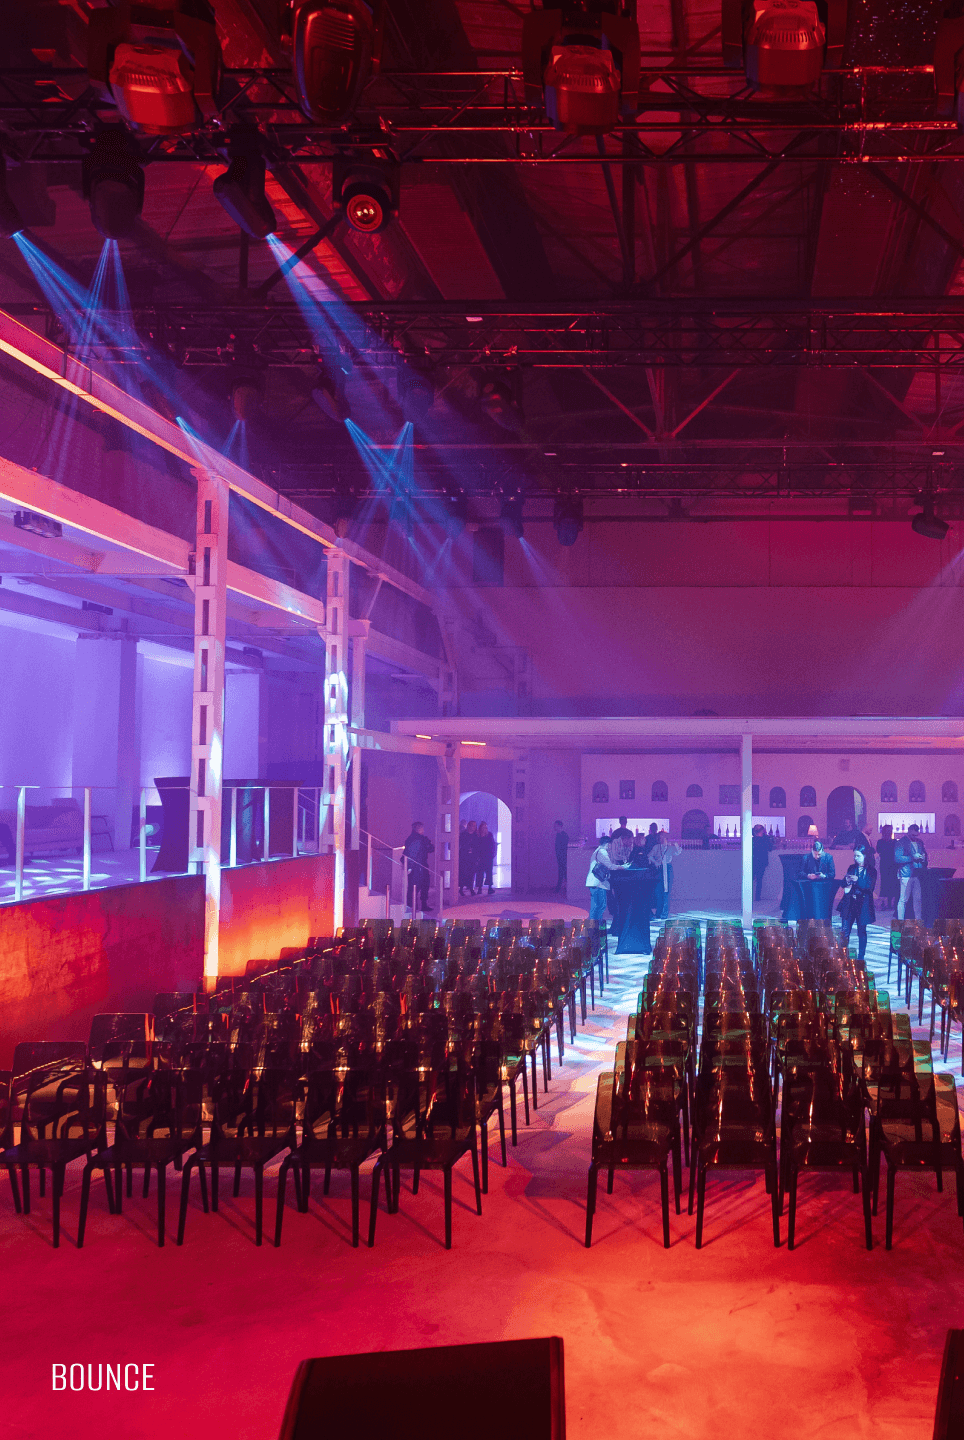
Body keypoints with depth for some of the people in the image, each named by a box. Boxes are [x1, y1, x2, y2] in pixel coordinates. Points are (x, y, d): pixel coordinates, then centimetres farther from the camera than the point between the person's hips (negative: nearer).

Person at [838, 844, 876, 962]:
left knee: (862, 931, 5)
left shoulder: (871, 871, -2)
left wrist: (857, 880, -24)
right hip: (849, 903, 3)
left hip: (863, 904, -3)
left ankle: (861, 956, 15)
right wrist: (847, 881, -12)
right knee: (845, 931, 0)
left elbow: (870, 887, -13)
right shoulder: (851, 868, 10)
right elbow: (844, 884, 11)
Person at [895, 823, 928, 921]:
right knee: (903, 899, -4)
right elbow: (897, 858, -12)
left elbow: (924, 854, 29)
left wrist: (923, 857, 3)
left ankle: (918, 919, 11)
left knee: (918, 899, 5)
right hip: (906, 874, -6)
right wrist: (913, 857, -17)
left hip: (918, 874, 6)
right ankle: (901, 921, 0)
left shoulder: (919, 842, 17)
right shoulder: (901, 842, -4)